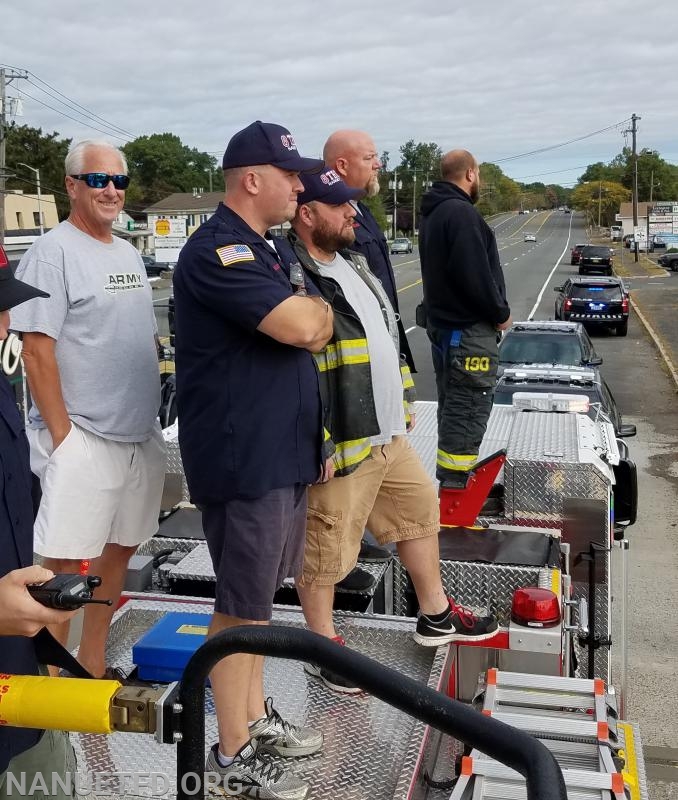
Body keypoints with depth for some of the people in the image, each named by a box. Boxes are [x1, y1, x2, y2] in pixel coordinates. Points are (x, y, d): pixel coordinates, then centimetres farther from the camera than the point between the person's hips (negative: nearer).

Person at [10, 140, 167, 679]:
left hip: (141, 435, 8)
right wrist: (62, 434, -17)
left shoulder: (129, 253, 15)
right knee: (65, 562, -3)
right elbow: (37, 350, -14)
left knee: (119, 550, 15)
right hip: (83, 439, -8)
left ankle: (92, 665, 30)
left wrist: (153, 410, 16)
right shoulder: (52, 253, -9)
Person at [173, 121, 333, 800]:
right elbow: (304, 325, -27)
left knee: (258, 595, 19)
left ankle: (255, 715, 34)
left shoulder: (264, 249, 16)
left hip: (282, 454, 9)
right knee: (240, 606, 2)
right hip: (243, 461, -9)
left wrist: (317, 435, 9)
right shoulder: (218, 251, -17)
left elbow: (308, 336, 20)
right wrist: (316, 304, -3)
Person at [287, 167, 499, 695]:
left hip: (388, 432, 10)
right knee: (327, 546, 5)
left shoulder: (353, 262, 12)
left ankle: (435, 616, 40)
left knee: (420, 509, 22)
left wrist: (404, 398, 22)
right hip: (340, 443, -10)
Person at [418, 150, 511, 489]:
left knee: (452, 407, 17)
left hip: (442, 321, 11)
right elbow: (476, 275, -24)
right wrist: (501, 312, -10)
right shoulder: (461, 212, -17)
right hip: (469, 328, -11)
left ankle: (451, 482, 27)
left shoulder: (432, 213, 14)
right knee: (468, 410, -7)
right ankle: (456, 487, -5)